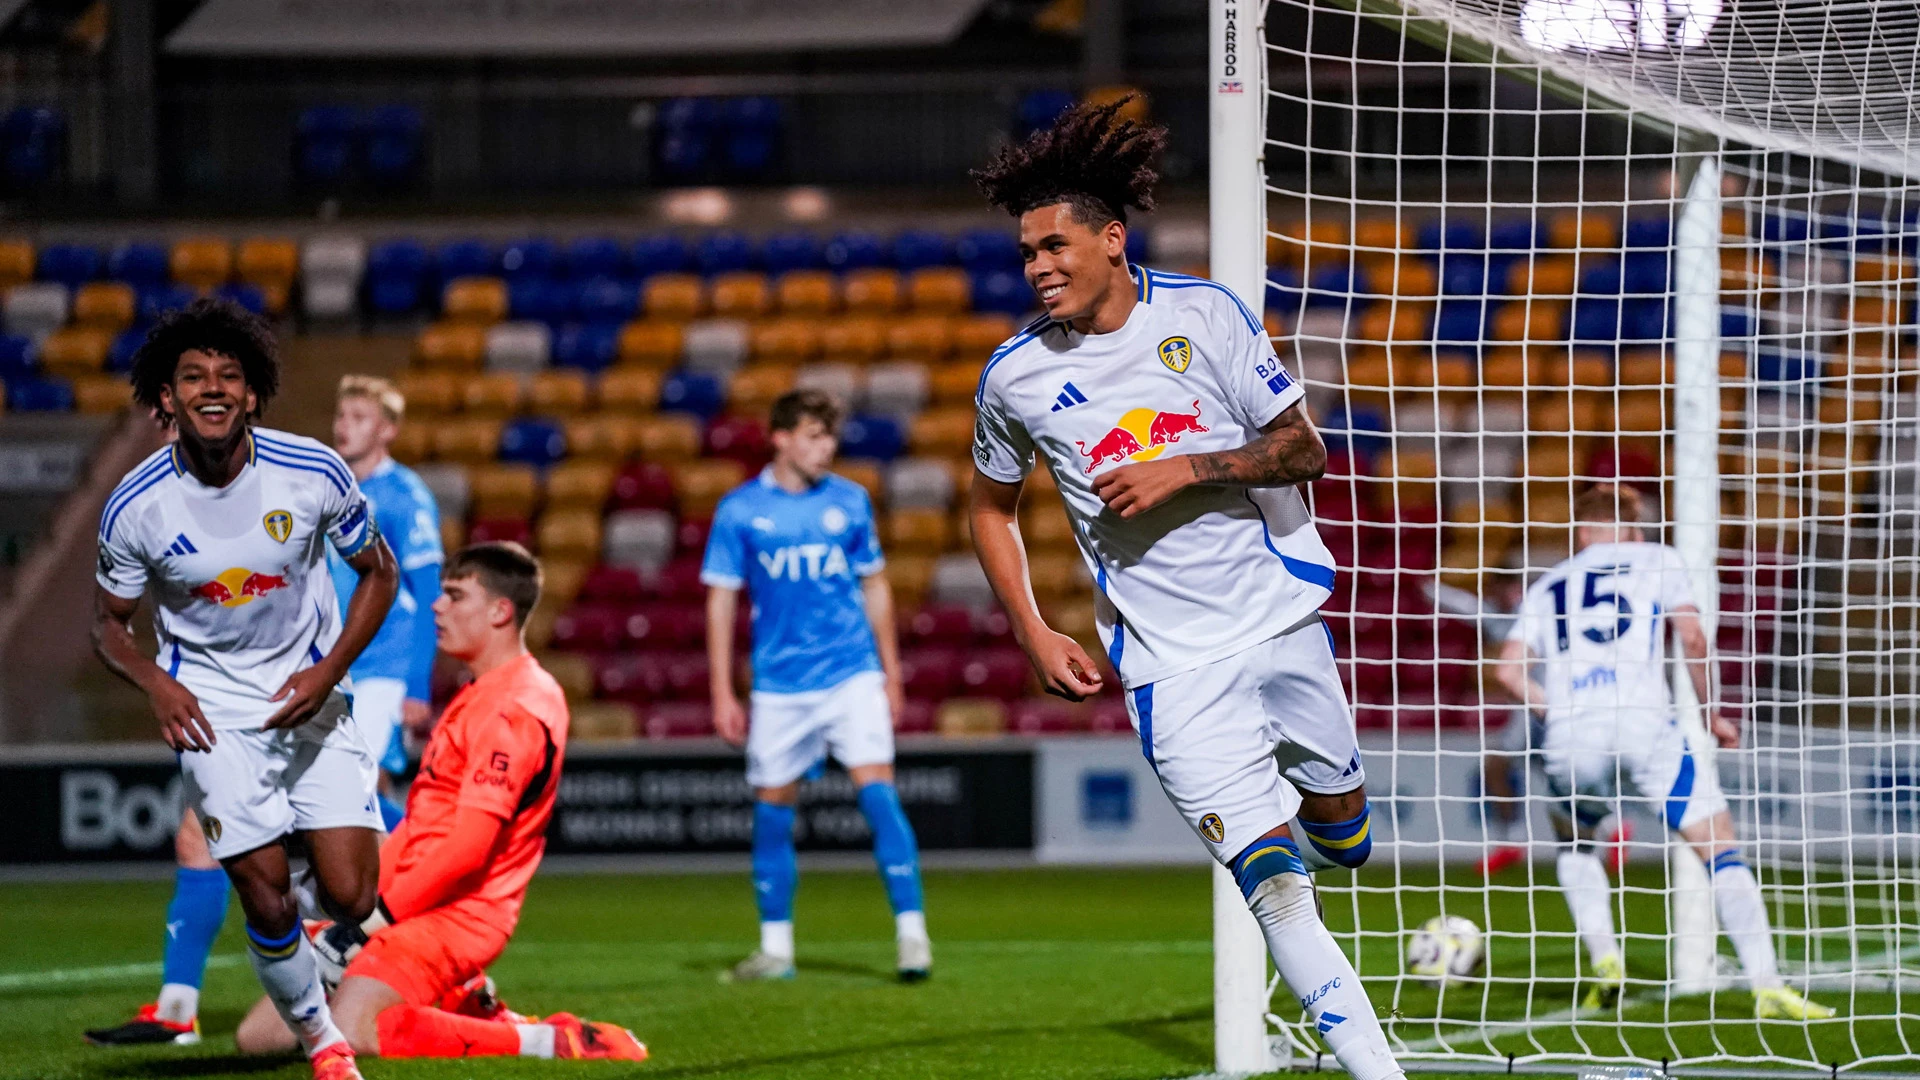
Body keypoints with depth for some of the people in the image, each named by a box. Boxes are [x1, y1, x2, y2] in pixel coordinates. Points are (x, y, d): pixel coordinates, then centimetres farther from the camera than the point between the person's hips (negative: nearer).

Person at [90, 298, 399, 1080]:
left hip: (310, 695, 1)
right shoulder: (136, 506, -12)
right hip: (212, 711, -1)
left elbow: (378, 572, 3)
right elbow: (109, 622, 2)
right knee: (266, 897, -8)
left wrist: (329, 671, -10)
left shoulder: (314, 473, -11)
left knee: (351, 896, -8)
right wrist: (155, 685, -18)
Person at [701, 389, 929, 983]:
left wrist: (891, 672, 12)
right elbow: (721, 600, 2)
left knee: (878, 791, -14)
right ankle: (775, 949, 18)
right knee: (773, 807, 6)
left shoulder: (850, 501, 4)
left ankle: (912, 933, -14)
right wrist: (723, 695, -1)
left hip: (852, 675, 0)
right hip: (779, 684, 0)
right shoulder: (740, 510, -1)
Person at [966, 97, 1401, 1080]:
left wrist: (1187, 469, -17)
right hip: (1171, 661, -2)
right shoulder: (1015, 376, -4)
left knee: (1341, 833, 17)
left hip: (1282, 615, 2)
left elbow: (1303, 450, -2)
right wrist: (1034, 636, 2)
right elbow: (992, 507, 12)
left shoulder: (1202, 315, -6)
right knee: (1276, 887, -14)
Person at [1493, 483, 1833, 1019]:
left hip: (1570, 736, 3)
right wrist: (1711, 713, 16)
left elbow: (1509, 670, 13)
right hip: (1643, 723, -3)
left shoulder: (1547, 586, 26)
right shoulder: (1656, 560, 20)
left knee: (1574, 843, 31)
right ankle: (1766, 985, -13)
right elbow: (1692, 638, 5)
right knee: (1721, 849, 0)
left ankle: (1604, 960, 13)